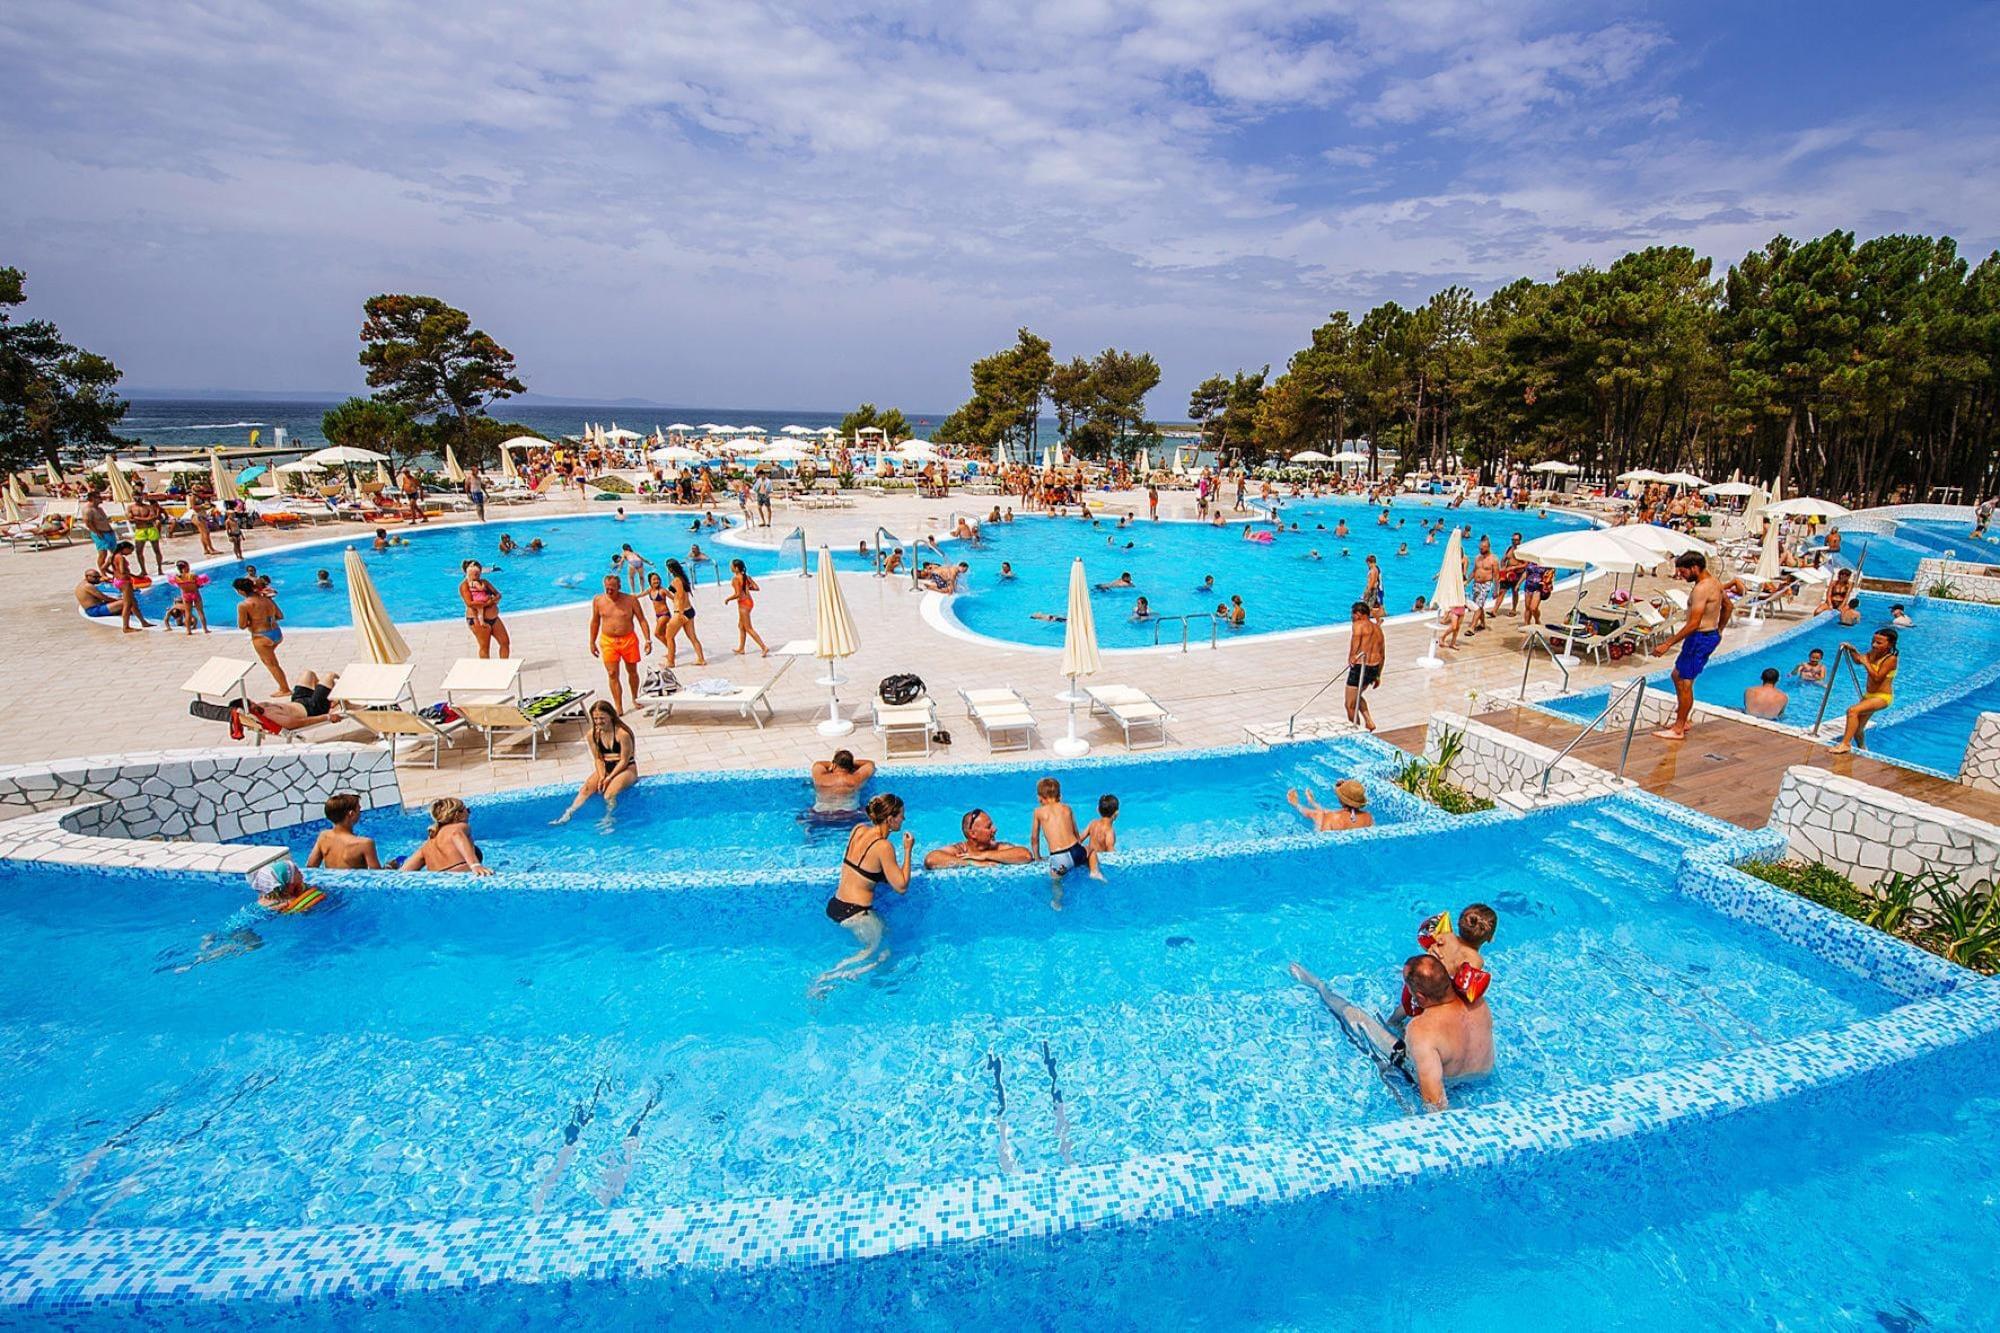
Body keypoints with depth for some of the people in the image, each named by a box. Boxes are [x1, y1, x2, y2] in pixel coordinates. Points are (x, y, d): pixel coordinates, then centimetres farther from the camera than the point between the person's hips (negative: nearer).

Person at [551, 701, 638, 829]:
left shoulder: (623, 734, -21)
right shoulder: (592, 735, -3)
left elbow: (624, 760, -16)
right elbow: (598, 759, 1)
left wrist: (609, 778, -18)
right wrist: (602, 777, -14)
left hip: (626, 769, -5)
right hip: (606, 769, 5)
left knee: (609, 794, -30)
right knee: (586, 788, -19)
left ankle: (608, 820, -24)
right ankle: (567, 815, -23)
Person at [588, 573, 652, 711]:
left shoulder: (631, 600, -7)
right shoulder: (598, 600, -1)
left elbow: (642, 620, -3)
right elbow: (595, 622, 11)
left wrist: (648, 640, -11)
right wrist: (592, 642, 12)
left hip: (629, 640, 0)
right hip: (608, 641, 1)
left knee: (632, 671, 13)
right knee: (612, 674, -5)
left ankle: (635, 698, 35)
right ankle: (618, 707, -2)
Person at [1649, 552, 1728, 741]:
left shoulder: (1701, 589, -22)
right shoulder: (1714, 582, 10)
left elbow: (1693, 624, -27)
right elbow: (1727, 606, 25)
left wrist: (1668, 644, -27)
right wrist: (1718, 630, 34)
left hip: (1700, 638, -11)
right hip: (1710, 635, 11)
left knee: (1685, 683, -4)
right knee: (1677, 675, 19)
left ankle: (1678, 730, 2)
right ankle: (1681, 720, 26)